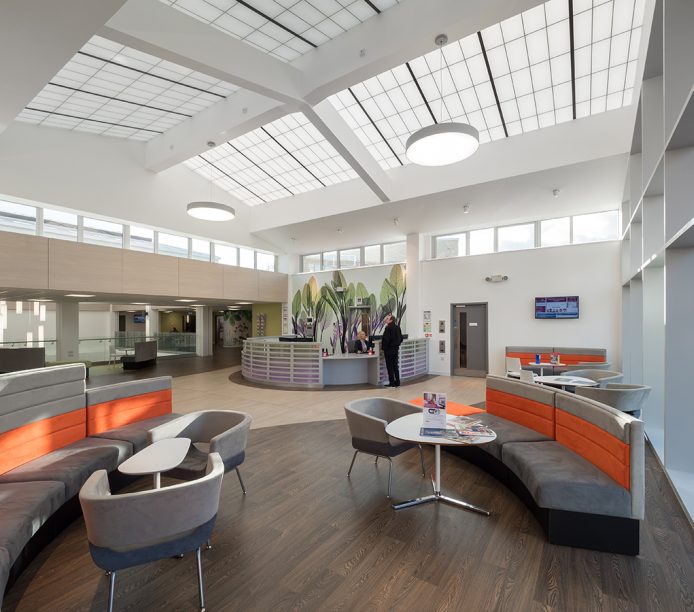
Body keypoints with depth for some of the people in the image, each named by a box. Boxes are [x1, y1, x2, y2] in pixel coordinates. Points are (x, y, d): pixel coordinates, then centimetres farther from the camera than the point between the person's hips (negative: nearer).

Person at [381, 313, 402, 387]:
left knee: (390, 366, -1)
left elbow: (386, 339, -21)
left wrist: (383, 348, -10)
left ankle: (392, 382, 2)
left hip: (389, 349, -8)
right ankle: (397, 382, 18)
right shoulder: (398, 327, 9)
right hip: (396, 349, 8)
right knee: (395, 366, 14)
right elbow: (401, 338, 15)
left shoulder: (388, 328, -17)